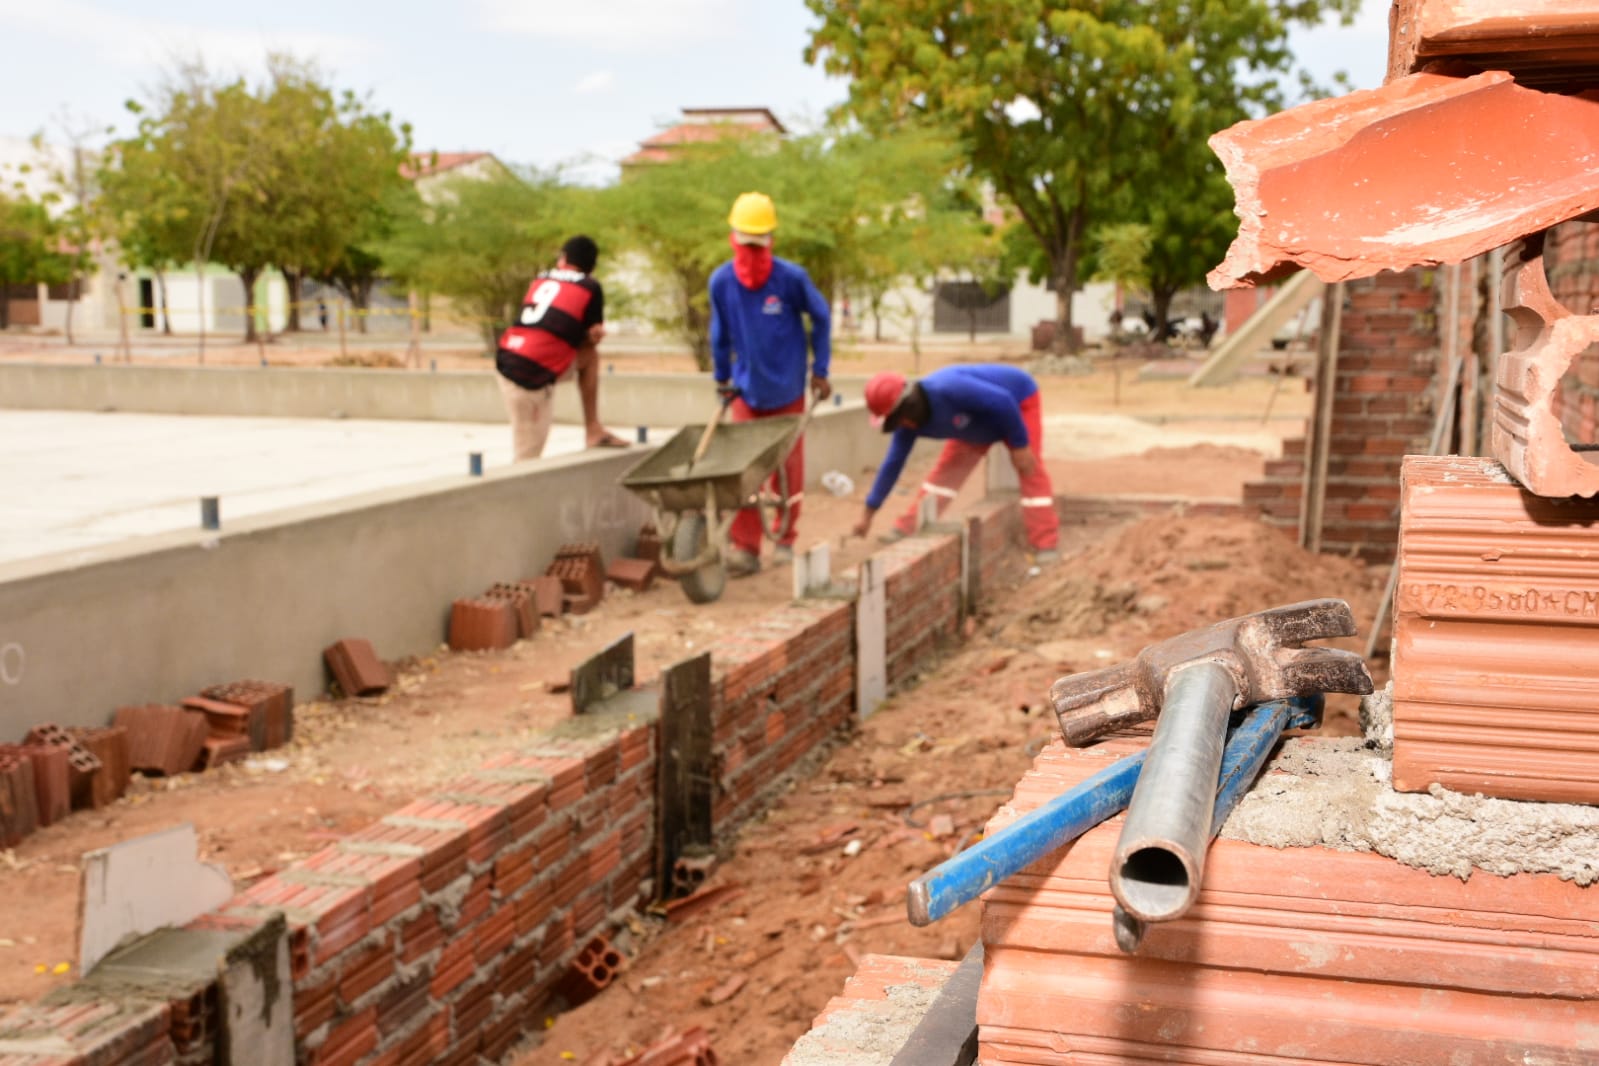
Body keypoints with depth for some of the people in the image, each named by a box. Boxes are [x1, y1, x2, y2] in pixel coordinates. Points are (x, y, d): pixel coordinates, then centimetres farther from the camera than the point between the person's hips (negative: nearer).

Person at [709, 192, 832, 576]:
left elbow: (821, 318, -1)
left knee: (788, 466, 8)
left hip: (787, 389, -1)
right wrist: (721, 378, 14)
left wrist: (820, 371, 0)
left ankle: (785, 540, 21)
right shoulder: (721, 281, -8)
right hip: (747, 391, 1)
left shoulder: (791, 278, -15)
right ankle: (745, 548, 0)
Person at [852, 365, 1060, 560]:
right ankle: (908, 528, 6)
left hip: (1018, 400, -6)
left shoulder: (948, 390, -43)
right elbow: (893, 463, -9)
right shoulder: (908, 423, -18)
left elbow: (1003, 401, -37)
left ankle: (1046, 545, -13)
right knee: (948, 468, 0)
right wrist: (869, 513, -6)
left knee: (1030, 470, -14)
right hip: (980, 421, 6)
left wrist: (1020, 444, -27)